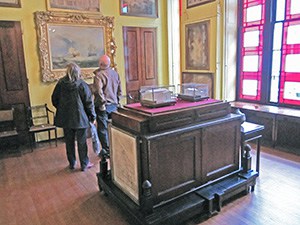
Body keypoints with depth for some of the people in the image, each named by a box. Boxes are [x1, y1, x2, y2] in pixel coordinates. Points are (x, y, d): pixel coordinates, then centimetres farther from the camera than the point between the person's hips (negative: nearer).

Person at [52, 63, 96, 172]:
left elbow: (54, 100, 9)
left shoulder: (60, 84, -1)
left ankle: (72, 164, 25)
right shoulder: (82, 85, -10)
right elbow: (89, 102, -8)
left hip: (65, 118, 3)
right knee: (82, 142, 6)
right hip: (80, 118, -3)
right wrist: (92, 116, 2)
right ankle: (84, 164, 16)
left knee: (69, 142, 14)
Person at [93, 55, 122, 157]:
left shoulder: (99, 75, -13)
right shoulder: (115, 73, 7)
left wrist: (102, 103, -16)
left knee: (102, 129, 4)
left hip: (103, 106, -6)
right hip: (114, 105, 6)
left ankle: (106, 151, 10)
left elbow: (99, 91, -24)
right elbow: (119, 90, 11)